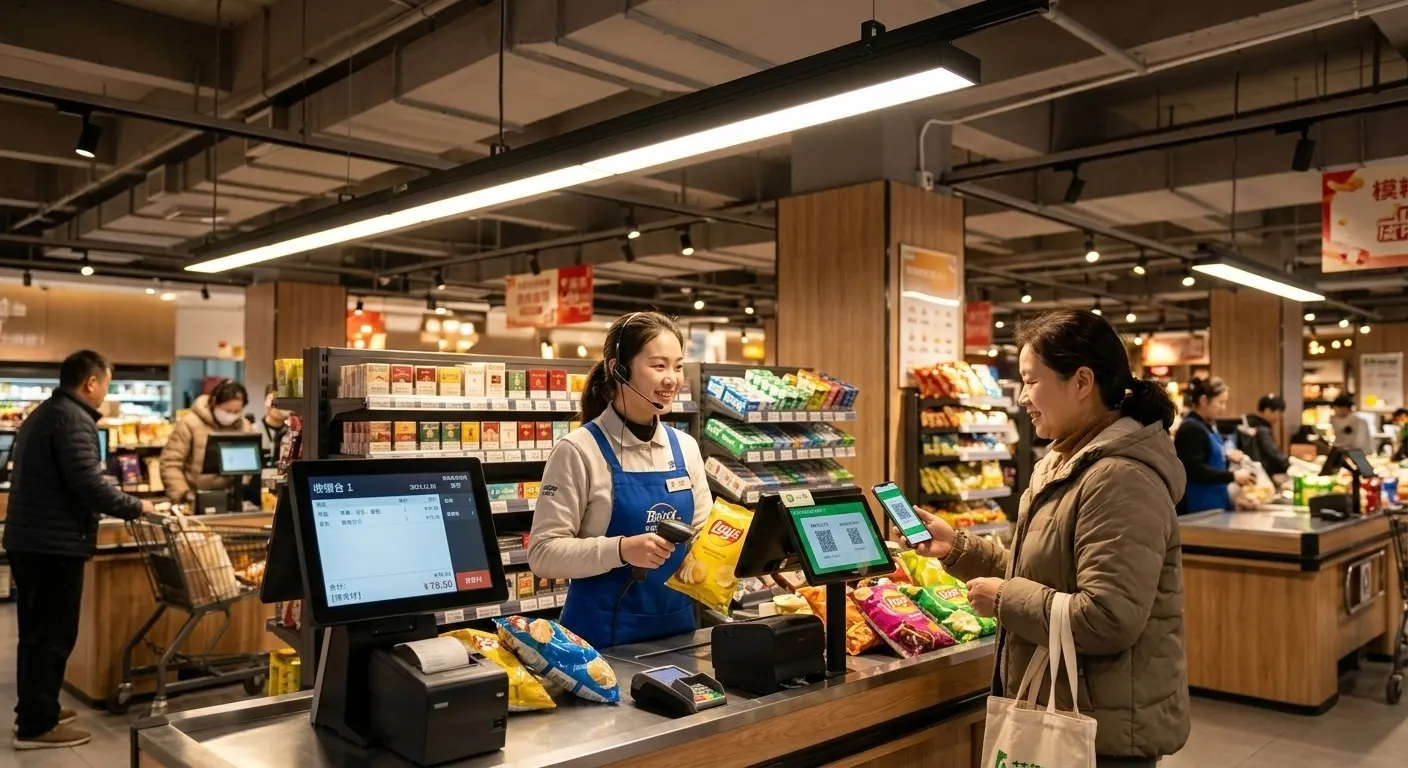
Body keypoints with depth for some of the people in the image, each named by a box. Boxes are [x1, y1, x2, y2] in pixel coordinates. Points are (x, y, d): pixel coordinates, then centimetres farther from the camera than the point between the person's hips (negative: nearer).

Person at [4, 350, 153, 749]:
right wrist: (136, 507, -10)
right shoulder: (74, 420, -16)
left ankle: (33, 708, 30)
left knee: (36, 629, 19)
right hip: (54, 543, -10)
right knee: (53, 634, -2)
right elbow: (88, 485, -24)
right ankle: (36, 725, 4)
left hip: (27, 538, 10)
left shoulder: (40, 415, 16)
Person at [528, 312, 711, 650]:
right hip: (604, 634, -5)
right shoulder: (580, 450, -13)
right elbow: (544, 552, -16)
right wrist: (621, 550, -28)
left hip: (677, 627, 5)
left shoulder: (685, 447, 4)